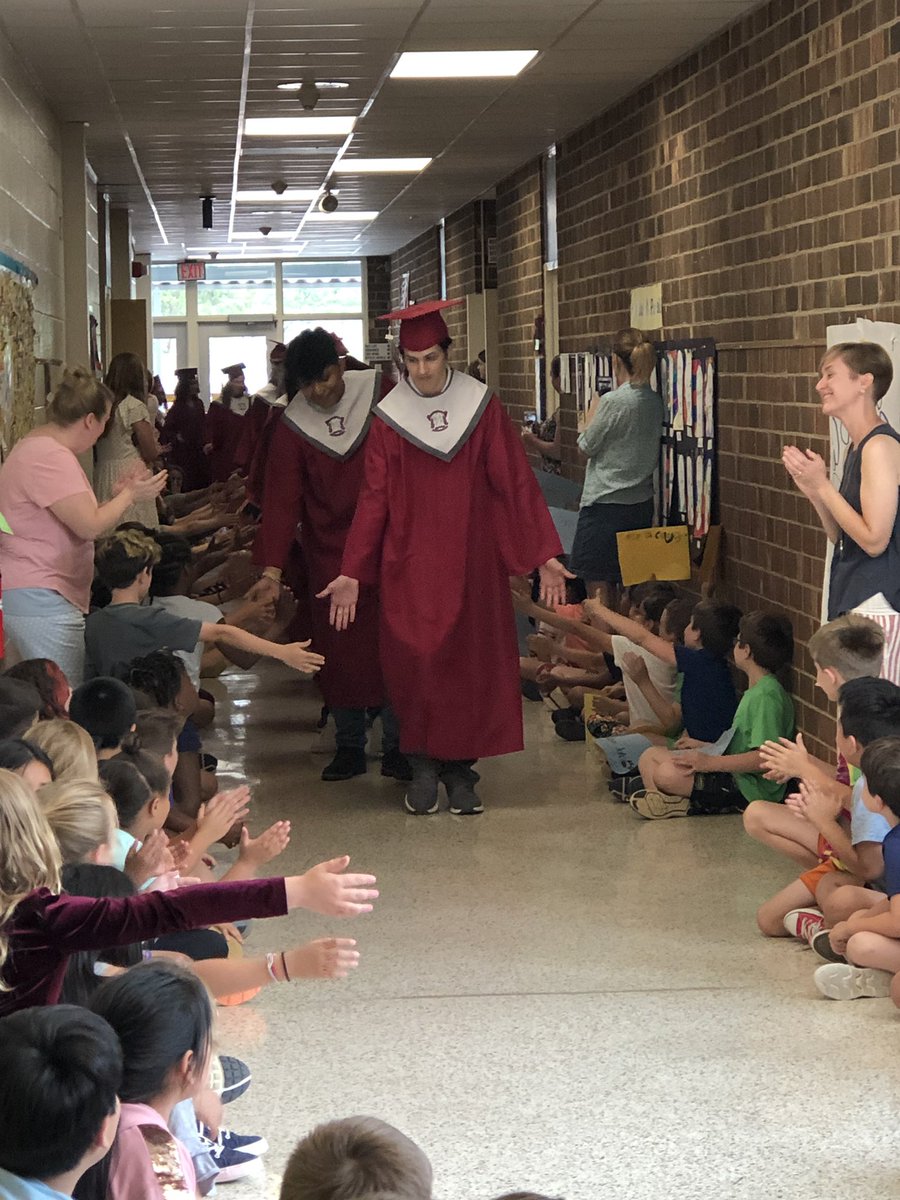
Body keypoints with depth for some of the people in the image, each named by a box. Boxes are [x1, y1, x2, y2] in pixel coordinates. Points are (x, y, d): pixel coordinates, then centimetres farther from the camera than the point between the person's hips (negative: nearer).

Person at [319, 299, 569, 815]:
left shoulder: (482, 407, -1)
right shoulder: (389, 417, 0)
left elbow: (517, 483, -1)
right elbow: (374, 498, 1)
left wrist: (545, 555, -6)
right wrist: (351, 573, -4)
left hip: (471, 563, 0)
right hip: (409, 565, 0)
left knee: (469, 664, 3)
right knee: (414, 665, -3)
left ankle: (460, 768, 14)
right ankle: (423, 767, 12)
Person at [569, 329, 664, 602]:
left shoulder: (613, 402, -17)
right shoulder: (655, 401, 3)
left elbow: (586, 447, -7)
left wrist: (592, 410, 8)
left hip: (605, 505, -7)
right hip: (641, 504, 7)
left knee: (599, 587, 0)